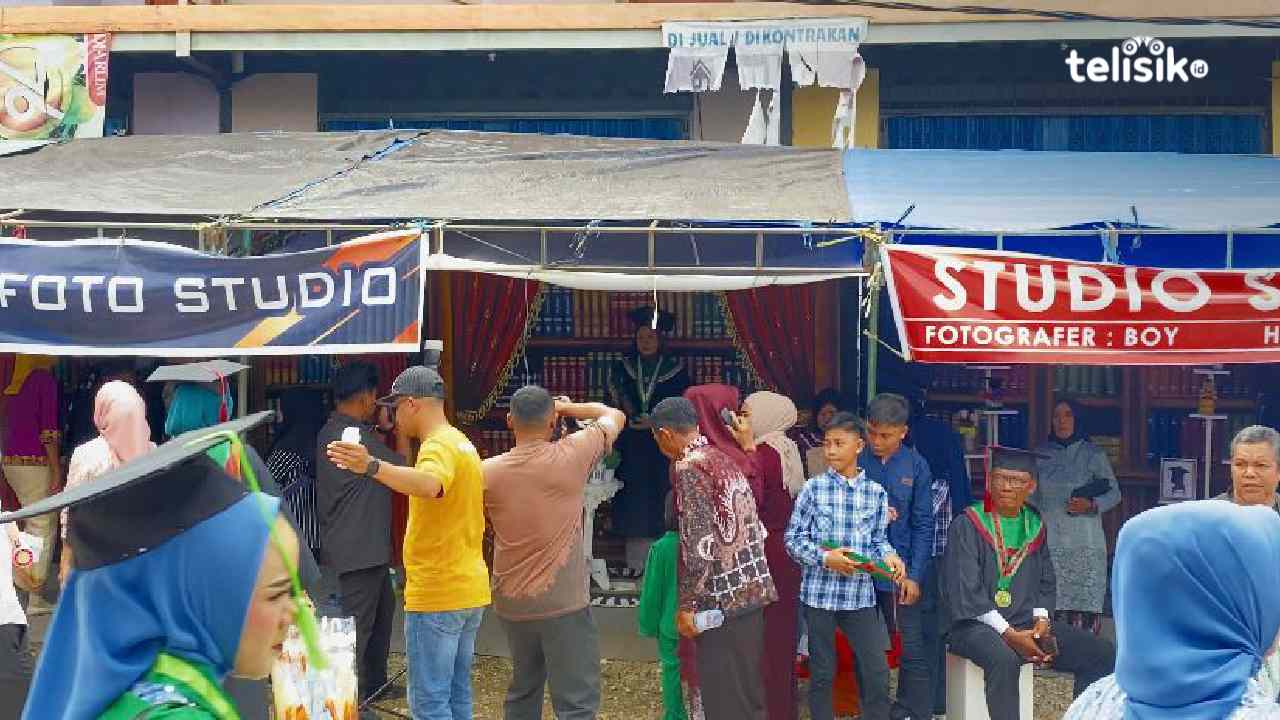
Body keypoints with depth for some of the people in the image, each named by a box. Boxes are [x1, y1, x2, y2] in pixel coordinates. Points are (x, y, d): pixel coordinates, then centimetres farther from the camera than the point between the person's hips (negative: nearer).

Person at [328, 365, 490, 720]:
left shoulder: (438, 446, -17)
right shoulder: (462, 442, 15)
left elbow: (429, 484, -40)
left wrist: (372, 467, -53)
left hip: (437, 596, -10)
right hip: (470, 590, 10)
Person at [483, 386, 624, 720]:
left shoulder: (489, 472, -4)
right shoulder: (572, 456, -11)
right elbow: (615, 416, 4)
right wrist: (566, 407, 14)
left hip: (511, 604, 5)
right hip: (563, 605, -5)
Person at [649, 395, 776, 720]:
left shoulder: (689, 465, -12)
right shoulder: (724, 458, 15)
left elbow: (699, 541, -18)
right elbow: (754, 527, 16)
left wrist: (687, 604, -15)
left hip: (722, 596, -9)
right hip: (752, 587, 9)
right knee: (747, 690, 13)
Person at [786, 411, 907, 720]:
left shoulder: (876, 493, 3)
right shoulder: (814, 488, -2)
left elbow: (878, 539, 10)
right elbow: (793, 538, -1)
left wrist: (888, 556, -11)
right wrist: (824, 558, -15)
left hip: (860, 594, 1)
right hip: (820, 593, -1)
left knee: (877, 671, -1)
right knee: (822, 672, 8)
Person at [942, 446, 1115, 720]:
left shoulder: (1034, 525, 13)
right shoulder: (967, 526, -6)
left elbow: (1046, 583, 17)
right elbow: (965, 592, -13)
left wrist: (1041, 620, -4)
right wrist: (1009, 634, -19)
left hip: (1027, 623, 6)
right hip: (978, 625, -6)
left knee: (1103, 654, -6)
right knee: (1005, 659, -39)